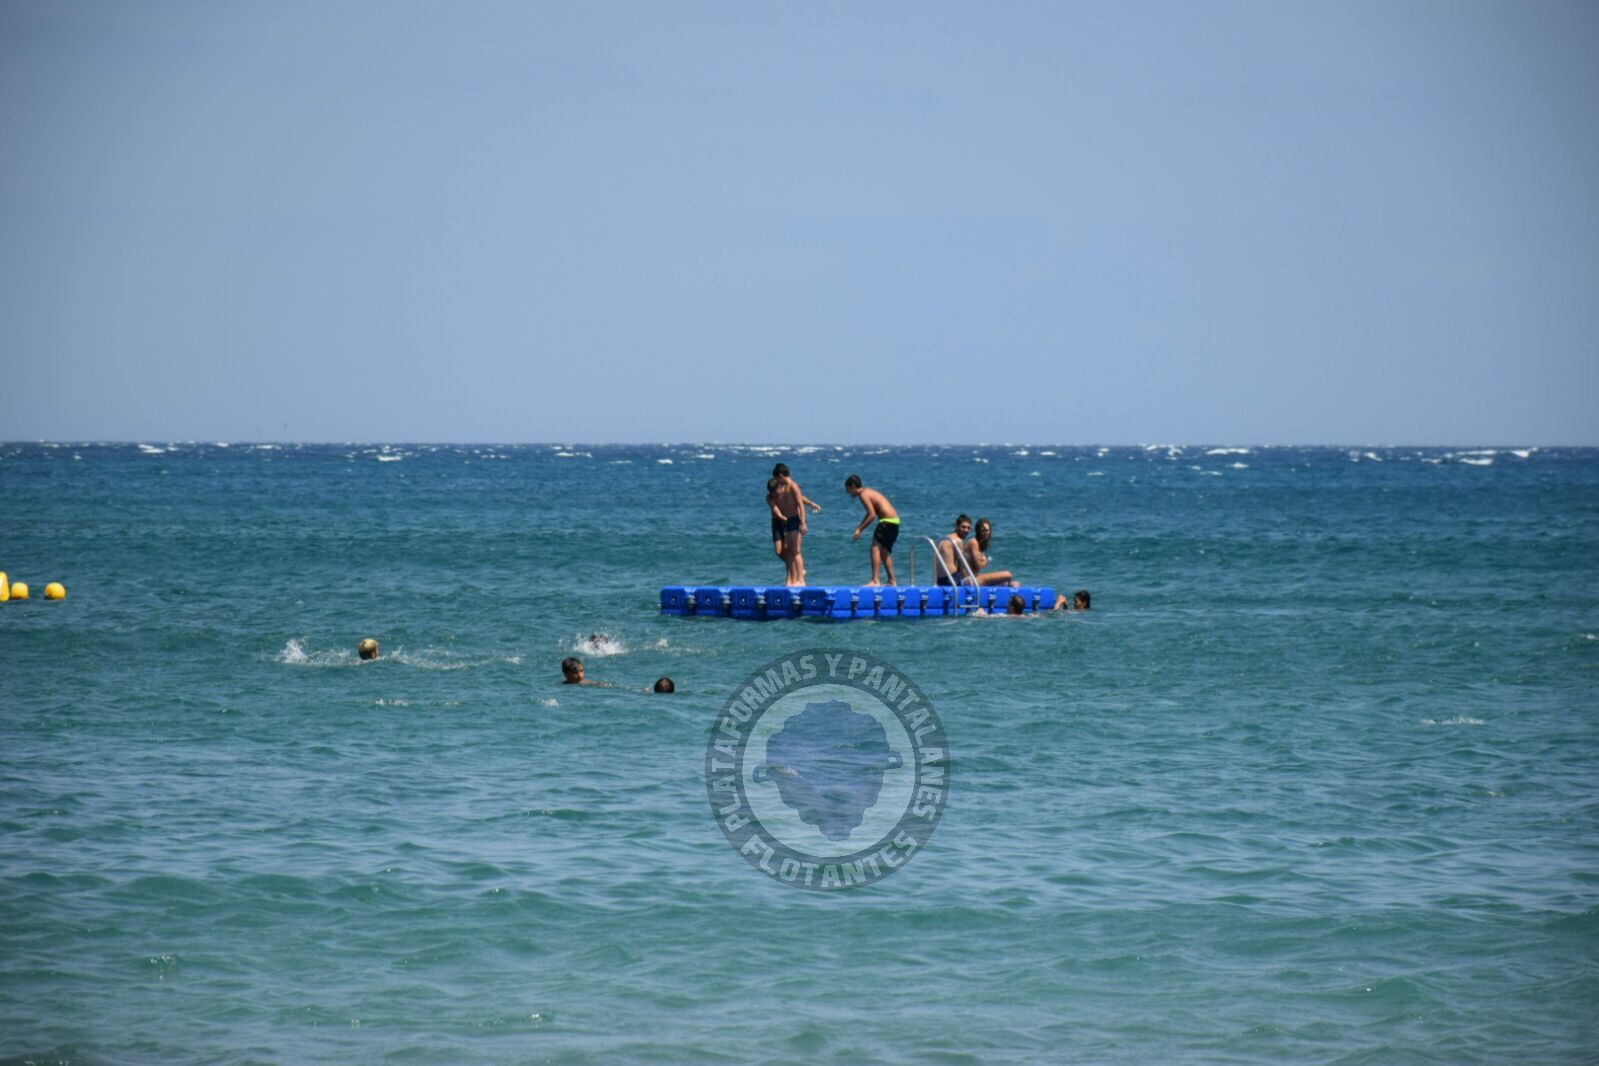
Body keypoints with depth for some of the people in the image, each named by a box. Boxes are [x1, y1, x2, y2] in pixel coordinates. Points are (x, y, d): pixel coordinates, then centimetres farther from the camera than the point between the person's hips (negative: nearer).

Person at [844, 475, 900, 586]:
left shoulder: (863, 494, -10)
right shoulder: (868, 491, 20)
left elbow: (872, 515, -17)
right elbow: (871, 513, 27)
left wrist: (860, 529, -13)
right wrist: (860, 527, 25)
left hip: (887, 521, -10)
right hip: (895, 520, 10)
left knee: (875, 548, -13)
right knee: (884, 551, 18)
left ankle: (875, 581, -21)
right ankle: (892, 581, 22)